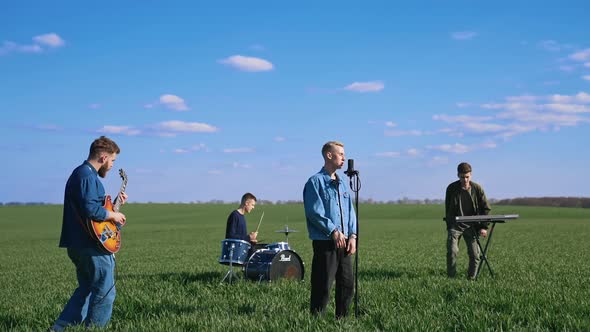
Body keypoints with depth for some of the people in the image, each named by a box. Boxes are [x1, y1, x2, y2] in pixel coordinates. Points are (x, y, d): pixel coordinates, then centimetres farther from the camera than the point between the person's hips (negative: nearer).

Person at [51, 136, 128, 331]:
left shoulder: (80, 173, 18)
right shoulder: (87, 175, -16)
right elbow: (91, 210, -28)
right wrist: (113, 215, -13)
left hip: (79, 245, 11)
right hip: (92, 245, -11)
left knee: (86, 289, 19)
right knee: (105, 292, 0)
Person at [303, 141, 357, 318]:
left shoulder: (342, 183, 17)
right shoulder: (316, 181, -6)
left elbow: (350, 211, 16)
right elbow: (314, 212, -14)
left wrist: (352, 235, 3)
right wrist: (334, 232, -16)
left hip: (343, 243, 7)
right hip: (325, 242, -7)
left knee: (348, 283, 9)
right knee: (323, 285, -5)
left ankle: (342, 319, 21)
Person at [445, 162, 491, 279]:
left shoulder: (477, 189, -3)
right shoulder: (451, 188, -3)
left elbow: (486, 208, 4)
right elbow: (447, 209, 7)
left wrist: (483, 227, -4)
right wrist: (449, 226, 2)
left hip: (471, 226, 1)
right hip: (455, 225, -1)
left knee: (475, 254, -3)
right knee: (452, 251, -13)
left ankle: (471, 278, 11)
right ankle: (451, 278, -3)